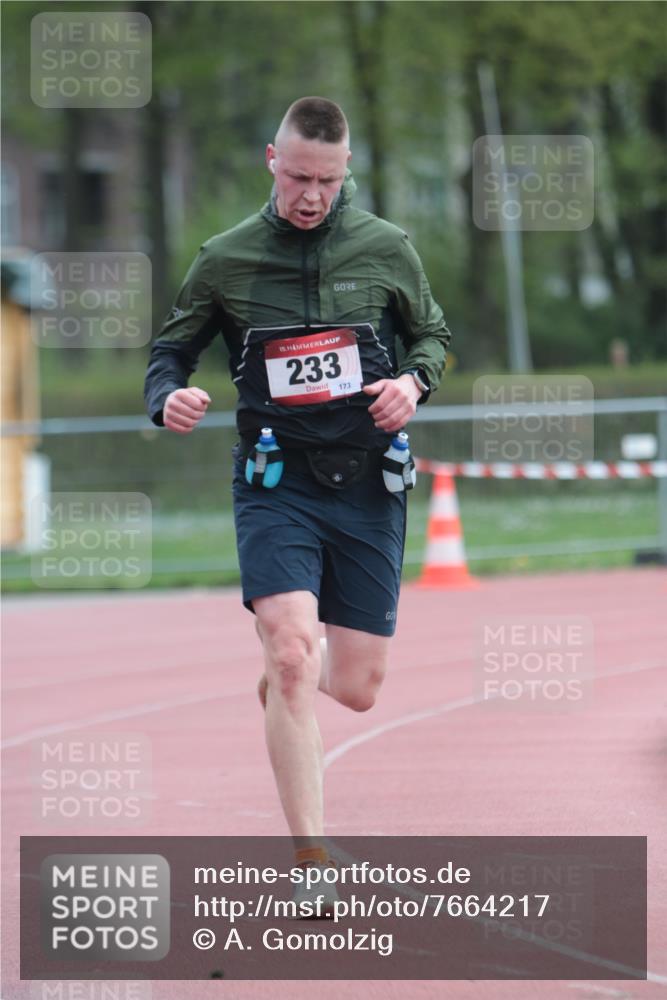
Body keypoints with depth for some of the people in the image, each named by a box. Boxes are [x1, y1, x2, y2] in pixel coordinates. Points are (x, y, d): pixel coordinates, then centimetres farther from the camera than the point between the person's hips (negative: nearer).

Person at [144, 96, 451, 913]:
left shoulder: (385, 249, 2)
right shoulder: (225, 260, 0)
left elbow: (432, 333, 15)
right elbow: (171, 347, 12)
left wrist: (414, 380, -6)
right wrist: (169, 397, -11)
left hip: (367, 486, 2)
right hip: (277, 485, -2)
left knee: (355, 689, 5)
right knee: (292, 656, -21)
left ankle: (285, 670, 44)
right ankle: (311, 859, -18)